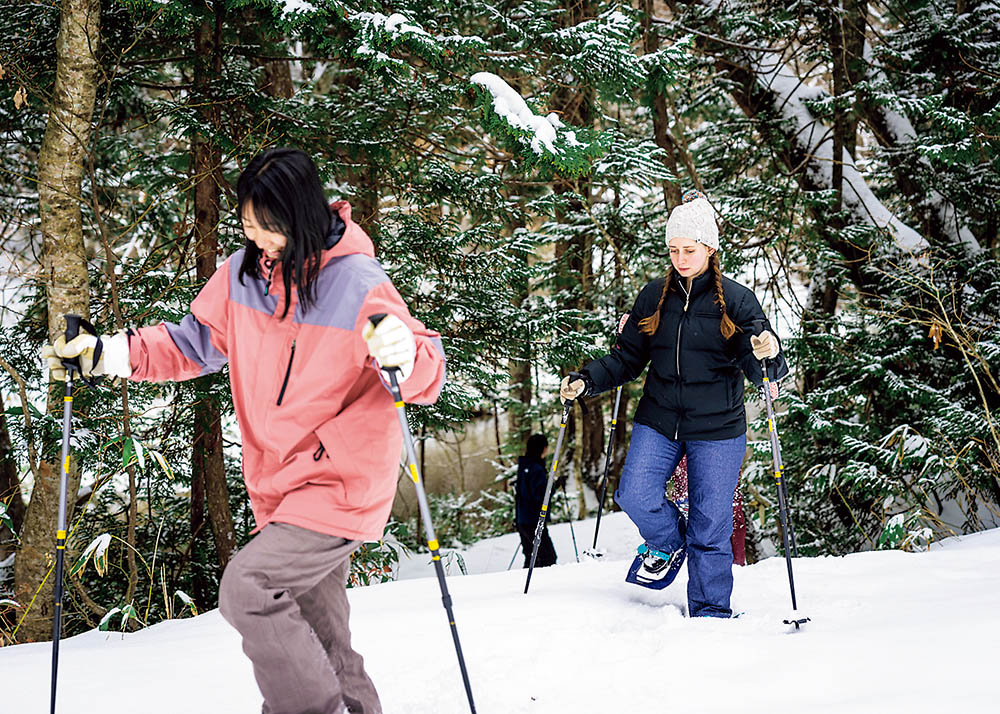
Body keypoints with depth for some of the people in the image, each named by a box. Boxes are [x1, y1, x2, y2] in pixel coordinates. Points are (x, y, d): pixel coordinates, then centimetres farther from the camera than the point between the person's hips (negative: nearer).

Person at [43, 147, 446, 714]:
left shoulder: (358, 284, -17)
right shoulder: (244, 271, 0)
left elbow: (428, 371, -18)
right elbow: (195, 344, 12)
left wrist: (408, 357, -42)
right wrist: (103, 354, 2)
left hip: (343, 483, -7)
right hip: (279, 487, 7)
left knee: (247, 587, -21)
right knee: (316, 630, 15)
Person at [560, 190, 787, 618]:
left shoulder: (736, 300, -5)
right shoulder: (655, 297, 5)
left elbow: (763, 371, -7)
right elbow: (628, 359, 11)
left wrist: (767, 356, -30)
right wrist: (587, 381, -3)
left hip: (717, 427, -3)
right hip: (658, 422, 3)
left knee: (710, 525, 0)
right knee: (635, 496, -14)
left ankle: (710, 613, 17)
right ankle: (667, 544, 19)